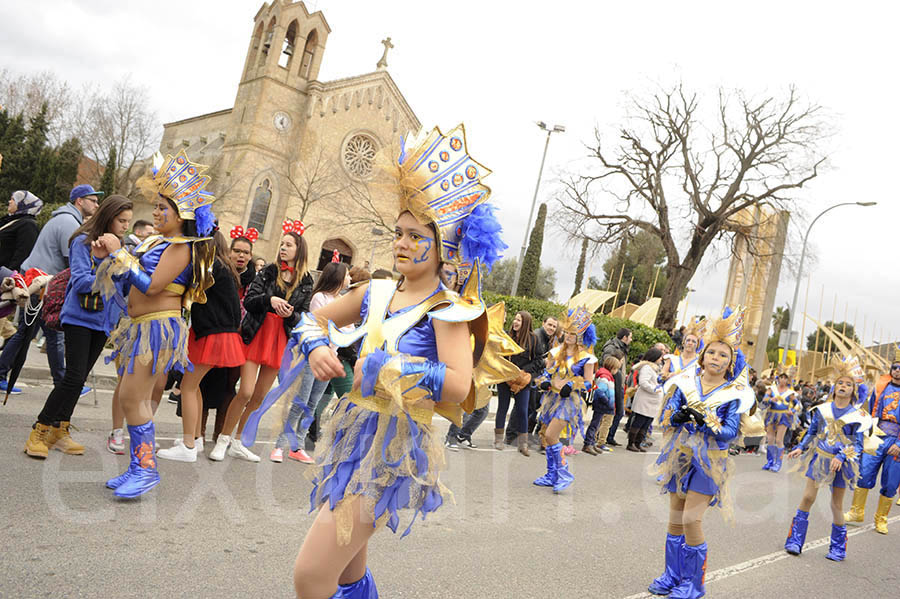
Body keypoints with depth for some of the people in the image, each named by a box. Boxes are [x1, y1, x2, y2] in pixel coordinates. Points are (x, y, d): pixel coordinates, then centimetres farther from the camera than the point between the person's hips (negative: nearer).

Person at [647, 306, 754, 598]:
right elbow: (665, 417, -2)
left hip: (708, 461, -3)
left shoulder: (733, 394, -5)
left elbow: (731, 432, -12)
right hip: (680, 456, 4)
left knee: (691, 519, -9)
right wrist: (677, 416, -24)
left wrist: (706, 422, -28)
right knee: (675, 517, 10)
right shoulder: (686, 383, 2)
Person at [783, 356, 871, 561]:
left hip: (840, 464, -2)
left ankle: (838, 547, 24)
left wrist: (841, 457, -22)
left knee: (836, 505, 6)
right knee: (808, 497, -1)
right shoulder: (823, 409, 2)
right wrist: (800, 448, -1)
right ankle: (795, 540, 8)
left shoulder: (857, 416, -6)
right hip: (819, 457, 2)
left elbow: (857, 445, -7)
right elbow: (811, 432, 12)